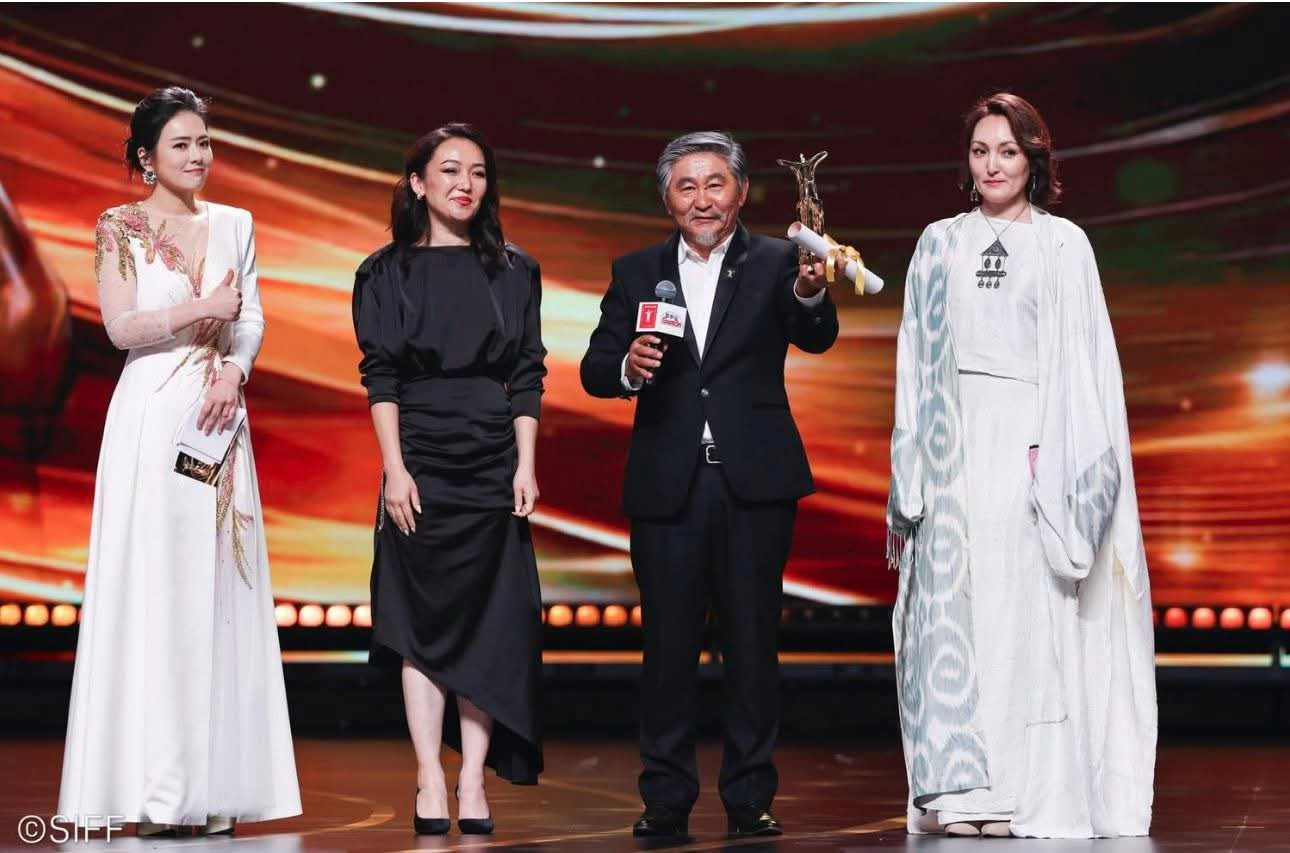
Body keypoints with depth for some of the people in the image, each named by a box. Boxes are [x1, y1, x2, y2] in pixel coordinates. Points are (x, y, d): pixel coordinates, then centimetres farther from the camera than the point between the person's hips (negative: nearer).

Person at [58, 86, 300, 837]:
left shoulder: (235, 226, 12)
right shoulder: (120, 228, 1)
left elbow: (252, 318, 8)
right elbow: (121, 327, -7)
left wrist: (234, 371, -9)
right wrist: (201, 309, -13)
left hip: (219, 415, 4)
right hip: (152, 417, -4)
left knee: (217, 588, 1)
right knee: (152, 585, -6)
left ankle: (211, 782, 4)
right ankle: (155, 788, -4)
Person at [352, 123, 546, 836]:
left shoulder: (514, 272, 9)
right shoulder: (387, 272, 5)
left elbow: (527, 378, 7)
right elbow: (379, 377, 0)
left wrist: (526, 466, -2)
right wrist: (394, 469, -9)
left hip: (494, 464, 2)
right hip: (421, 461, -1)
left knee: (489, 624, -1)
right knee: (423, 622, -1)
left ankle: (473, 784, 3)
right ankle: (430, 783, 2)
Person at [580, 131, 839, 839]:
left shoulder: (774, 263, 4)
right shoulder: (636, 273, 10)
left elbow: (816, 339, -9)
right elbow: (594, 368, 6)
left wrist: (810, 292, -30)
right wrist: (627, 367, -17)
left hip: (753, 483, -1)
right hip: (666, 485, 1)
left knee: (753, 641, 3)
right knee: (668, 643, 5)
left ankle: (750, 798, 12)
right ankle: (666, 799, 13)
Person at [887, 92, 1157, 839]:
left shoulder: (1064, 245, 7)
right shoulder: (940, 245, 14)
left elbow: (1082, 359, 2)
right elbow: (917, 363, 12)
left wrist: (1065, 461, -9)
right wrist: (910, 474, 5)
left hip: (1032, 442, -2)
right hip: (958, 442, 2)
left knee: (1030, 612, -5)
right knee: (954, 607, -3)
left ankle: (1034, 791, -2)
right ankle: (959, 790, -1)